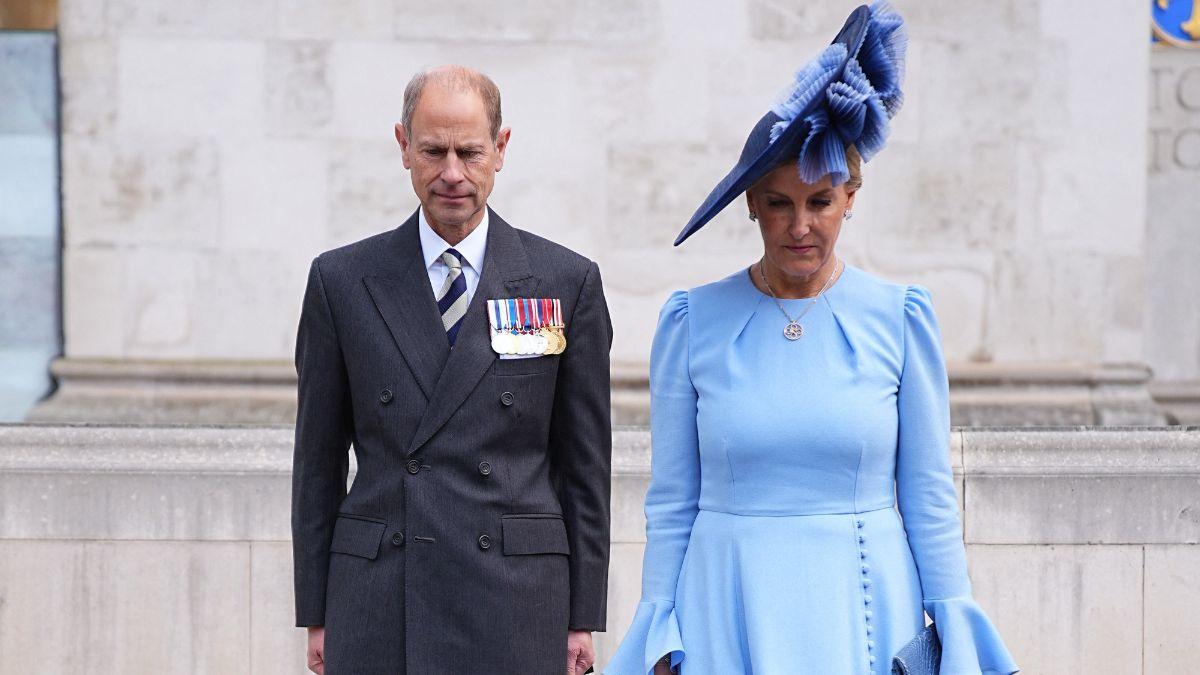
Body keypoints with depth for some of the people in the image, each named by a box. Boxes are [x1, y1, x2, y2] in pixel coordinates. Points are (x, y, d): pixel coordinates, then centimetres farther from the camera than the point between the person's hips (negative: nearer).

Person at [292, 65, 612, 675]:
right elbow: (318, 460, 9)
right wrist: (316, 614, 5)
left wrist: (583, 618, 4)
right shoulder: (341, 280, 7)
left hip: (514, 606, -1)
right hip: (376, 614, 1)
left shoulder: (568, 282, 5)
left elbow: (584, 463, 6)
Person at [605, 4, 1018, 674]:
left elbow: (930, 494, 3)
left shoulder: (901, 317, 0)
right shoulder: (693, 321, 1)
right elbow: (671, 499, 4)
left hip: (865, 612, 0)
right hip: (728, 614, 0)